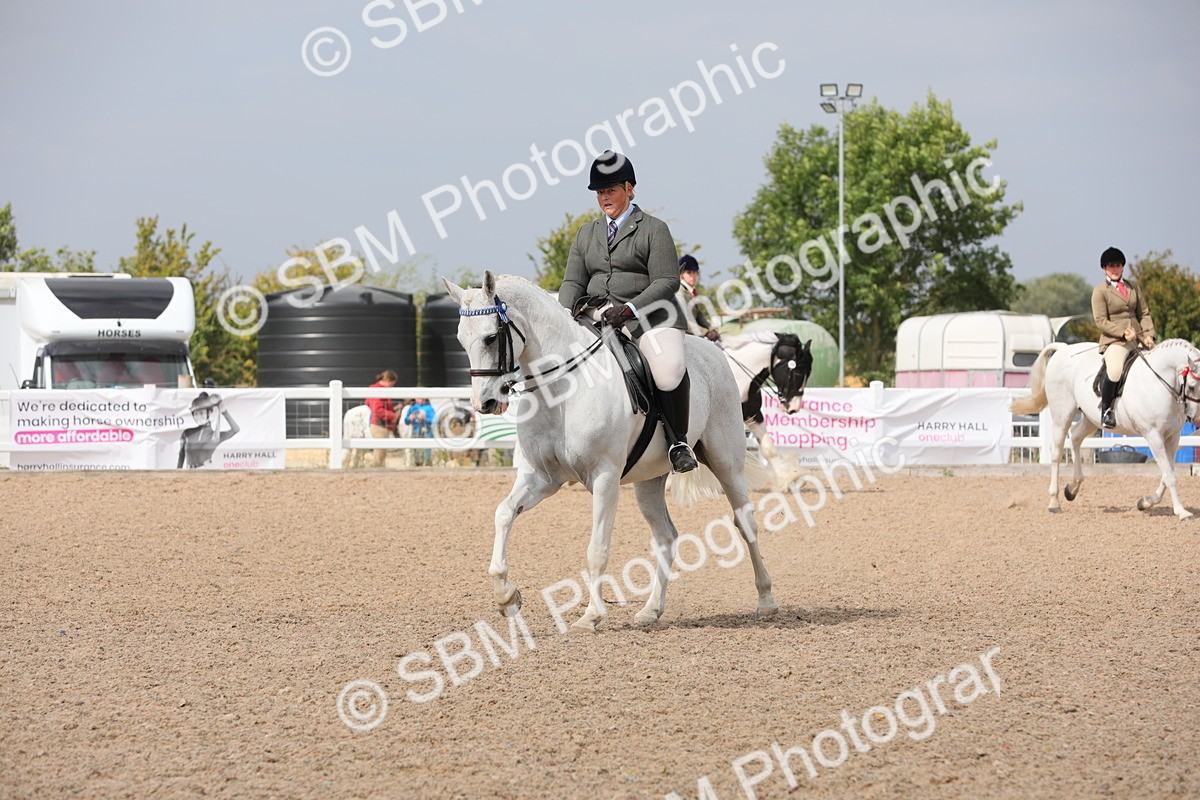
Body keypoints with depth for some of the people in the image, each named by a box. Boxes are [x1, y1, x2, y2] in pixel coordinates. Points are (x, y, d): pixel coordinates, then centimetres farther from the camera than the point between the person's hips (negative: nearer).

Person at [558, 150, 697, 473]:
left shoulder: (653, 229, 3)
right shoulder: (587, 233, 20)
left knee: (670, 370, -31)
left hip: (649, 315, -6)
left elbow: (667, 281, -6)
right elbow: (573, 281, 15)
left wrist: (630, 309, -21)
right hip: (596, 317, 6)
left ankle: (678, 444, -15)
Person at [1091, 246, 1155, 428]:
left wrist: (1148, 335, -2)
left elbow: (1144, 314, 16)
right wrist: (1123, 332, -17)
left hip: (1138, 340, 6)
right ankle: (1105, 408, -11)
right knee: (1114, 371, -33)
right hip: (1114, 341, -6)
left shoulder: (1134, 288, 19)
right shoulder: (1100, 291, 3)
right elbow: (1101, 321, -5)